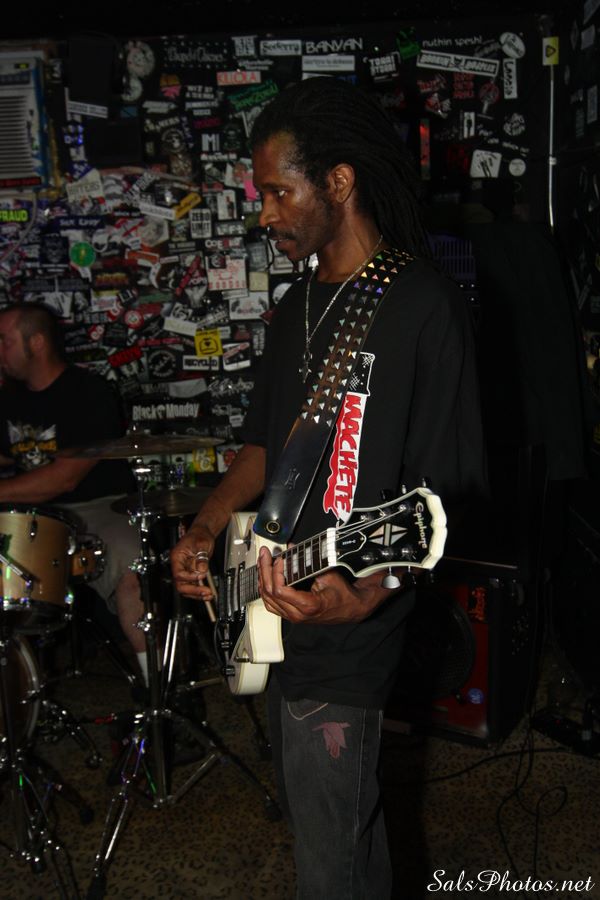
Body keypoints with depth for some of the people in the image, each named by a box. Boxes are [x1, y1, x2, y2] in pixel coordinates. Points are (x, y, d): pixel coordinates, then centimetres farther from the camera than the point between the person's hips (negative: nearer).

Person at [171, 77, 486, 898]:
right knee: (325, 813, 26)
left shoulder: (424, 309, -16)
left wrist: (366, 594, -30)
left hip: (346, 642, -8)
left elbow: (439, 492, -16)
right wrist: (208, 527, 3)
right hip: (279, 613, 9)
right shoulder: (300, 303, 10)